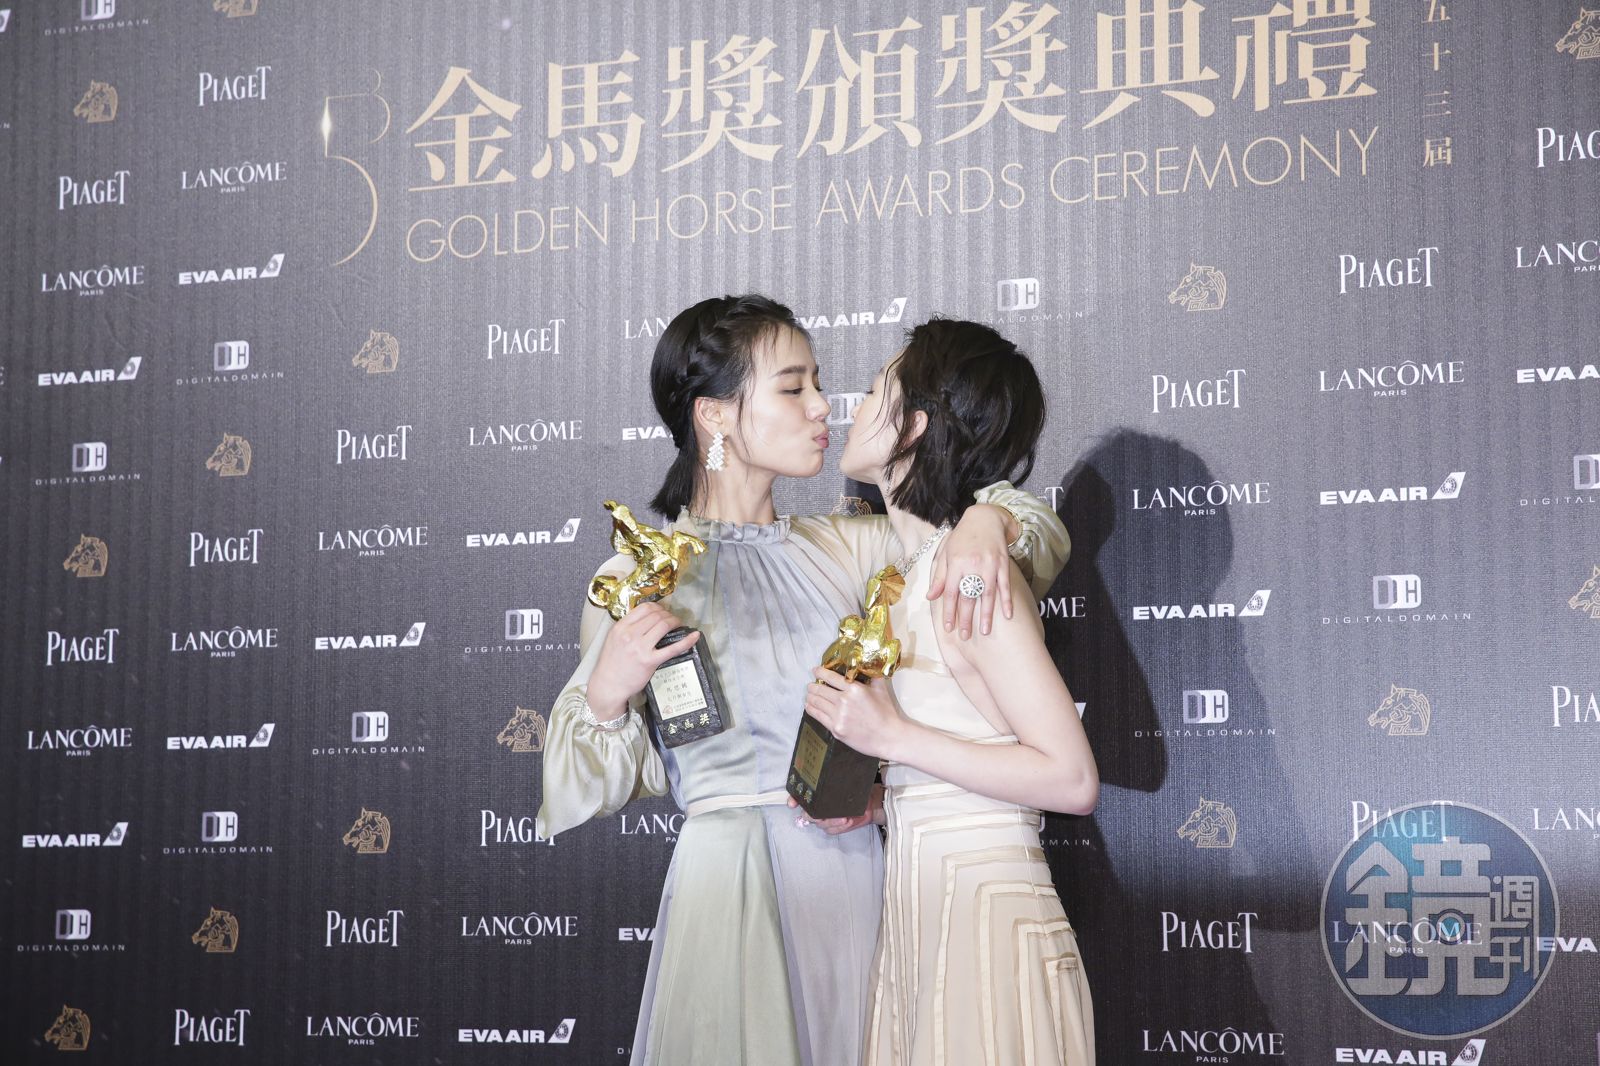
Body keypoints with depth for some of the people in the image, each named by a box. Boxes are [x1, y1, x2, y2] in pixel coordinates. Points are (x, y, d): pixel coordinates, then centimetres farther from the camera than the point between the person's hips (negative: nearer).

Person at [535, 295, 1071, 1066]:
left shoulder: (840, 550, 9)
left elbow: (1044, 538, 15)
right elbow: (590, 793, -1)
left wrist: (988, 519, -7)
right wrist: (607, 694, -20)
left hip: (857, 875, 4)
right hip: (733, 880, -4)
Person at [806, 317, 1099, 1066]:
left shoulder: (972, 573, -14)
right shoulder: (909, 575, 12)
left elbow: (1072, 780, -19)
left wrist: (891, 736, -19)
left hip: (985, 920, -8)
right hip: (913, 920, 8)